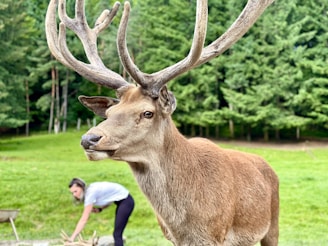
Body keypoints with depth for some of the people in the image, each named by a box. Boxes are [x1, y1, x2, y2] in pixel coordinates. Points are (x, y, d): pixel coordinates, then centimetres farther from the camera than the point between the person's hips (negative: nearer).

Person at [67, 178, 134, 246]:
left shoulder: (91, 193, -23)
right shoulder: (90, 189, 3)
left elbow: (84, 220, -24)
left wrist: (72, 237, -25)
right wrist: (99, 209, -5)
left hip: (125, 201, -10)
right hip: (121, 201, 10)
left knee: (117, 234, -11)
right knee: (117, 234, 13)